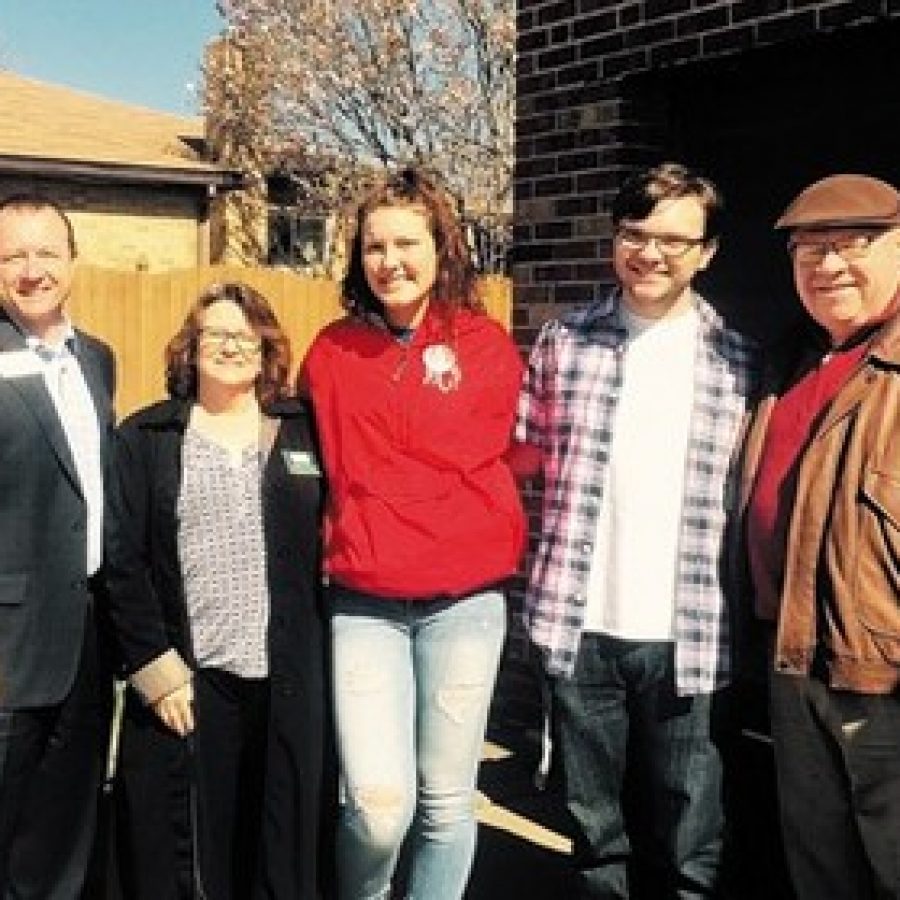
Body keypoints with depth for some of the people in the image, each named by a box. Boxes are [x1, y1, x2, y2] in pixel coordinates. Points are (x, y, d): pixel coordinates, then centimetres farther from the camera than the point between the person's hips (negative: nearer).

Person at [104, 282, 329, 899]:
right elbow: (123, 563, 1)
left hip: (289, 684, 1)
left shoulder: (305, 431, 9)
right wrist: (155, 667, -7)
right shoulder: (145, 437, 6)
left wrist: (321, 656, -3)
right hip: (184, 682, -1)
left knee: (282, 848, 7)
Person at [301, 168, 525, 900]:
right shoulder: (332, 351, 6)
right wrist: (350, 548, -1)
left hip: (464, 599, 0)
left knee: (446, 801, 7)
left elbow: (470, 460, 0)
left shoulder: (486, 346, 3)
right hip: (363, 602, 0)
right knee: (379, 804, -8)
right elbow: (334, 471, 8)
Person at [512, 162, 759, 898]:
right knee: (595, 822, 15)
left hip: (686, 633, -1)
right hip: (580, 624, 1)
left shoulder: (738, 362, 3)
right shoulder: (564, 341, 4)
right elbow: (523, 453, 12)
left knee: (686, 840, 9)